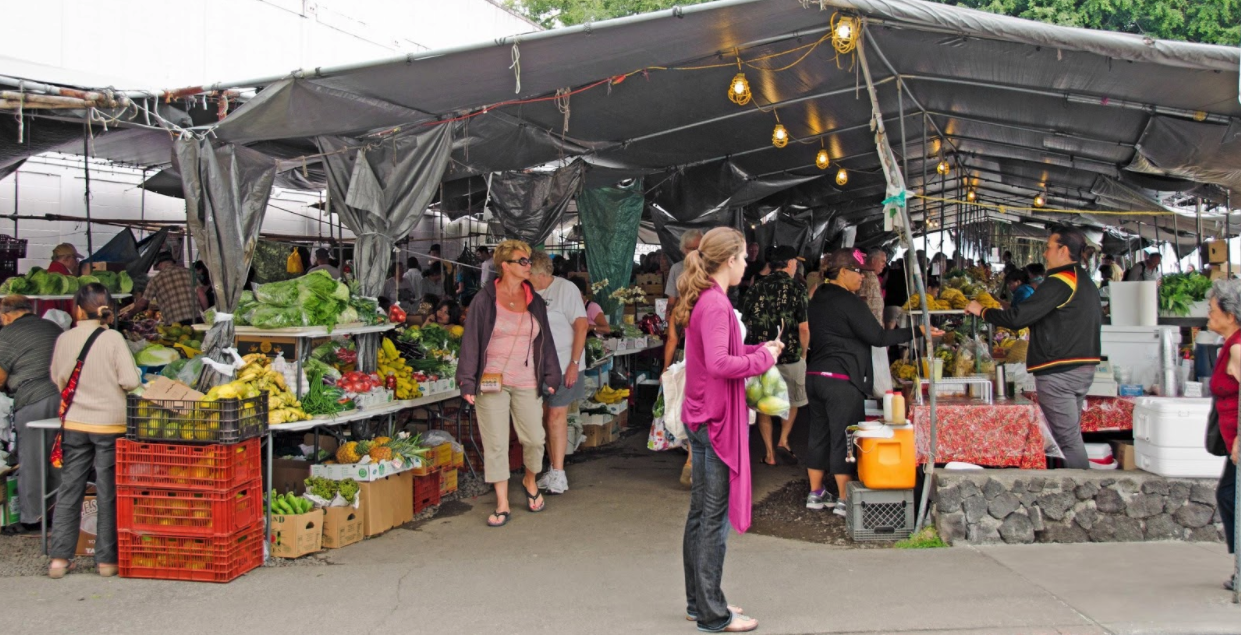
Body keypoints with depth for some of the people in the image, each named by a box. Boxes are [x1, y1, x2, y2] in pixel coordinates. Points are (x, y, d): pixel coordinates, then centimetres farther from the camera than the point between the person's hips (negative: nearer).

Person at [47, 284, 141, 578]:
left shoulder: (64, 339, -2)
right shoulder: (113, 339, -12)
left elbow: (57, 379, 11)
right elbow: (131, 381, -14)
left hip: (74, 423, 3)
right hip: (110, 424, -3)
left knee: (69, 490, 10)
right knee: (108, 493, 5)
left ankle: (59, 557, 11)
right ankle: (106, 559, 9)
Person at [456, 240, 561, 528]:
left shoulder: (535, 301, 9)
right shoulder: (485, 299, -2)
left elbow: (545, 340, 14)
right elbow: (471, 340, -4)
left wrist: (550, 377, 10)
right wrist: (468, 381, -9)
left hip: (527, 382, 3)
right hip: (492, 382, -3)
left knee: (535, 438, 1)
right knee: (496, 444, 1)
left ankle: (530, 481, 31)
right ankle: (502, 505, 11)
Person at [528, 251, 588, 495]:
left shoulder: (565, 289, -8)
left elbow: (582, 325, -11)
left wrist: (574, 363, -16)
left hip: (562, 366, -6)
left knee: (556, 417, -6)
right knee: (546, 418, 9)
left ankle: (558, 475, 0)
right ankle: (554, 471, 19)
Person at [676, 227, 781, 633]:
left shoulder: (702, 299, 12)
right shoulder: (716, 303, -18)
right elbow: (719, 363, -28)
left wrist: (757, 349, 8)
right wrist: (763, 359, -14)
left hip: (701, 418, 10)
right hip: (716, 420, -10)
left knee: (700, 514, 16)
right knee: (715, 518, -2)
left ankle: (699, 602, 27)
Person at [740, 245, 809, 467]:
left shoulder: (757, 287, 2)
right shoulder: (797, 288, -6)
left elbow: (745, 321, 4)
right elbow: (804, 327, -11)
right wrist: (803, 353, 3)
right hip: (790, 355, -2)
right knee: (792, 399, 21)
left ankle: (770, 454, 14)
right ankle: (783, 440, 6)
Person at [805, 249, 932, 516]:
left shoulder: (818, 299, 13)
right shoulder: (849, 302, -14)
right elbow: (878, 337, -15)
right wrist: (916, 332, -11)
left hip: (815, 375, 8)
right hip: (842, 380, -8)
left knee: (819, 435, 13)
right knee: (843, 439, -2)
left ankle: (815, 494, 20)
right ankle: (844, 500, 3)